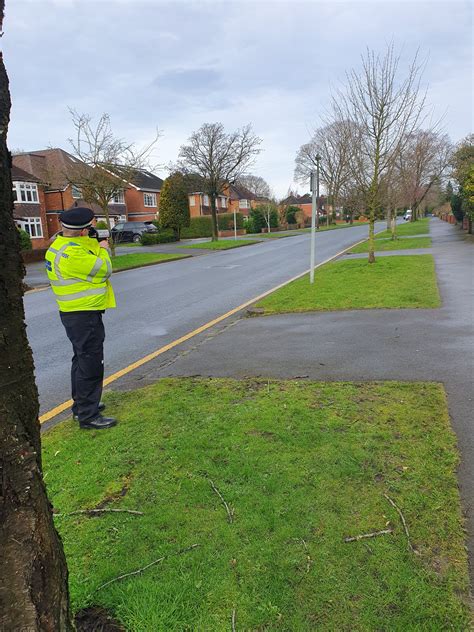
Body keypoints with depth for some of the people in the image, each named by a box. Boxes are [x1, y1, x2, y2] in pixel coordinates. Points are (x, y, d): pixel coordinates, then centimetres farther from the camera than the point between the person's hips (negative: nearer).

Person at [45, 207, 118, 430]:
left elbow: (85, 262, 14)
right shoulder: (72, 253, -24)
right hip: (84, 315, -11)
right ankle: (88, 416, 3)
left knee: (82, 360, 22)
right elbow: (103, 270, -20)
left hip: (74, 313, 11)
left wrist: (95, 245, 3)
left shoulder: (60, 244, 9)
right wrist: (103, 250, -3)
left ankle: (82, 405, 36)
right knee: (90, 365, -4)